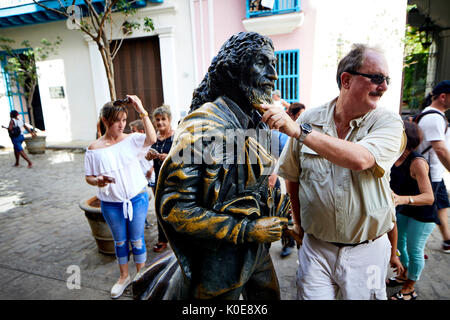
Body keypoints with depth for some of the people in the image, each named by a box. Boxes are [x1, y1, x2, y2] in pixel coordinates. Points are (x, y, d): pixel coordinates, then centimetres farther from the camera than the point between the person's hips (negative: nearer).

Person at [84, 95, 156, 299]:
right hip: (111, 204, 1)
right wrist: (97, 181, -21)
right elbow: (89, 177, 1)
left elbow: (152, 139, -26)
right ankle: (124, 276, 41)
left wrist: (142, 112, -29)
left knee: (137, 240, 12)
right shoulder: (94, 149, -4)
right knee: (120, 241, 19)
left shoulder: (131, 140, -6)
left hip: (137, 199, -1)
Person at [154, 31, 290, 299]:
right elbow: (175, 207, -25)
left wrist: (272, 208, 0)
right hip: (220, 262, -7)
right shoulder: (201, 127, -23)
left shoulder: (256, 122, 3)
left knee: (270, 296, 25)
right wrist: (247, 231, -24)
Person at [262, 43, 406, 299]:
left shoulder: (388, 123, -8)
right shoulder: (309, 119, -5)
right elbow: (292, 176, 6)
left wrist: (299, 131, -32)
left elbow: (360, 159, -30)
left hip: (367, 250, 0)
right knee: (311, 295, 7)